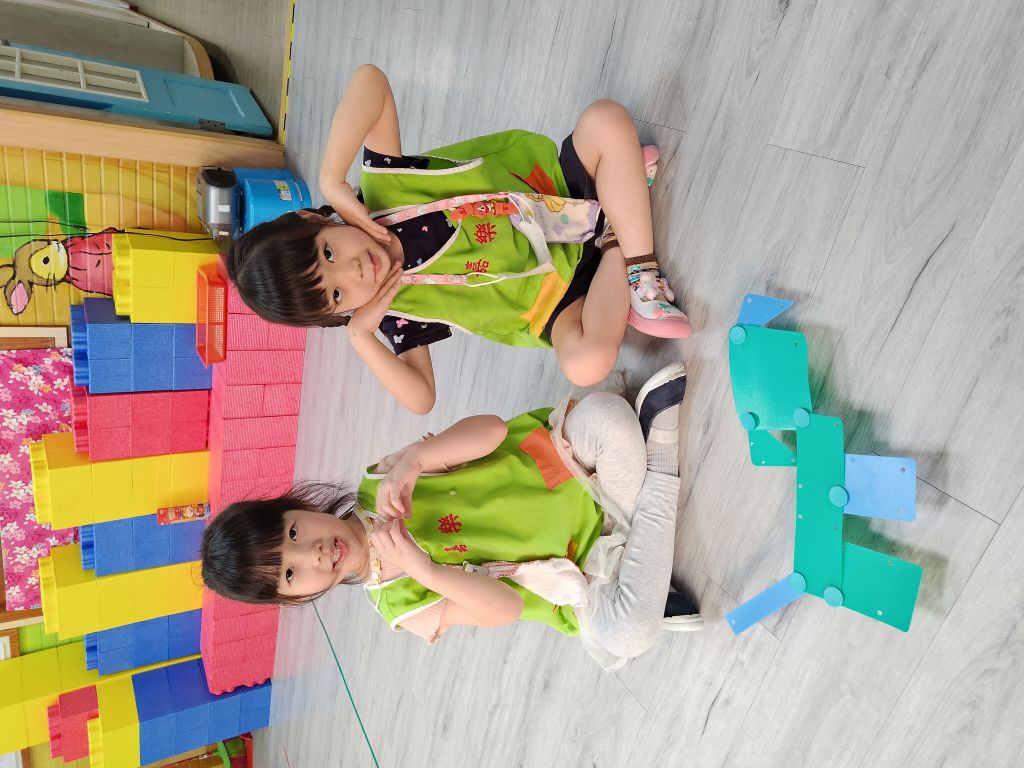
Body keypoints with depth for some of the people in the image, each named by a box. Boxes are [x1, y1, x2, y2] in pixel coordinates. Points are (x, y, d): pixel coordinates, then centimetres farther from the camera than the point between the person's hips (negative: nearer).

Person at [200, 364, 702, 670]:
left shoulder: (379, 483, -8)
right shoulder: (398, 603, -9)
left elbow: (490, 429, -17)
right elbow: (507, 608, -17)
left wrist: (415, 457, -35)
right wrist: (420, 568, -31)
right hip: (583, 581, 0)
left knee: (602, 412, -29)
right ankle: (660, 472, -20)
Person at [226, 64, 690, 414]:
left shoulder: (381, 188, -15)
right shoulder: (396, 313, -14)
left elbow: (371, 79, -20)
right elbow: (421, 399, -16)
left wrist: (332, 182, -29)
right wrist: (359, 337, -25)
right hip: (560, 285, -2)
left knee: (606, 120, -25)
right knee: (584, 363, -35)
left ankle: (641, 270, -15)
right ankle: (617, 249, -11)